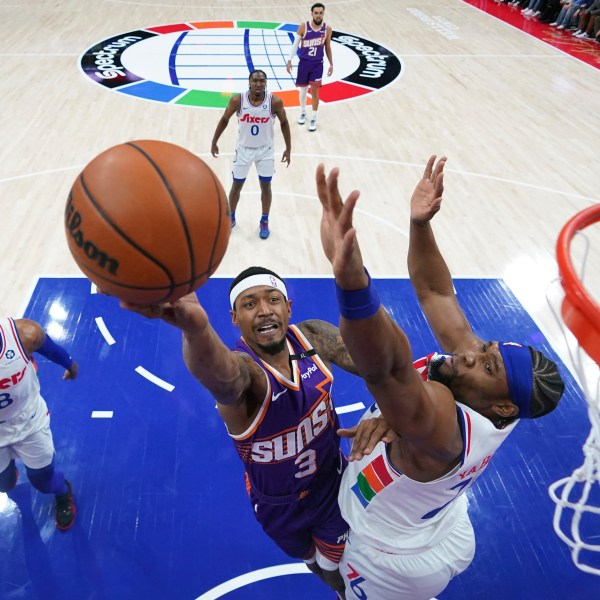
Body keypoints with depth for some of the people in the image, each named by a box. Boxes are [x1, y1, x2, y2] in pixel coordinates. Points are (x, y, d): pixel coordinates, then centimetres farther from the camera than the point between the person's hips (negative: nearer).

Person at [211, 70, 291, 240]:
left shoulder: (275, 101, -18)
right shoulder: (237, 100, -18)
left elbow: (284, 123, -2)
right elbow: (224, 120, -2)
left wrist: (288, 148, -1)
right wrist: (214, 142, 3)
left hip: (265, 150, 0)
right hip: (243, 149, 0)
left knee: (266, 186, 8)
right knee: (236, 185, 10)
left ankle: (264, 221, 27)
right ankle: (231, 218, 32)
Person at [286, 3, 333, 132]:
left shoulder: (327, 29, -5)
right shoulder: (303, 27, -11)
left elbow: (328, 47, 6)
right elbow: (295, 44, -4)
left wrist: (331, 64, 8)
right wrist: (289, 60, -8)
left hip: (317, 64, 0)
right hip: (304, 62, 0)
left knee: (314, 91, -3)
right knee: (303, 89, 12)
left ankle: (313, 119, 8)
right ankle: (303, 112, 33)